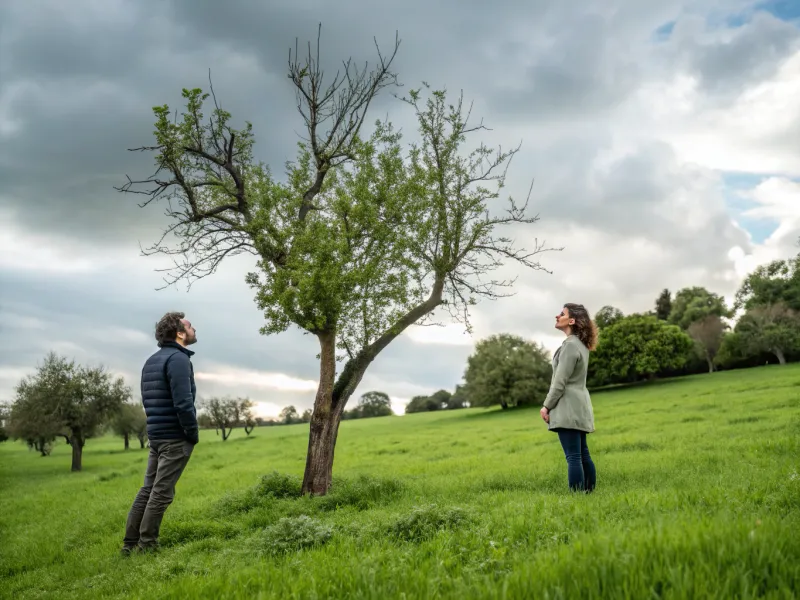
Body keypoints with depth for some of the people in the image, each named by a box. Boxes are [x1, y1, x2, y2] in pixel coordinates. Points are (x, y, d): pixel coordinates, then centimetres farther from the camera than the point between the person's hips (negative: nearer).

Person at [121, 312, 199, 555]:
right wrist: (194, 433, -11)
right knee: (162, 492, -2)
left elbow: (148, 399, 17)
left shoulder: (151, 361, 14)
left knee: (148, 489, 13)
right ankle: (146, 545, 3)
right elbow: (183, 402, -23)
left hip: (156, 434, 9)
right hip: (176, 437, -9)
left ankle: (130, 544, 17)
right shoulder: (178, 358, -15)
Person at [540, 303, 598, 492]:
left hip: (568, 408, -10)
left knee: (573, 457, -10)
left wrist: (547, 405, -9)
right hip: (578, 406, 10)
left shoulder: (570, 345, -15)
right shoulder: (581, 344, 16)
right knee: (583, 455, 12)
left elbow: (560, 381, -17)